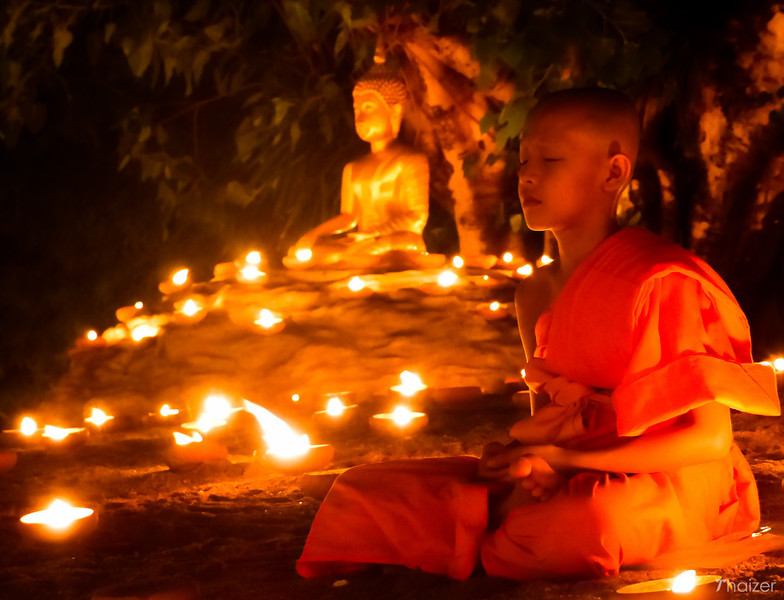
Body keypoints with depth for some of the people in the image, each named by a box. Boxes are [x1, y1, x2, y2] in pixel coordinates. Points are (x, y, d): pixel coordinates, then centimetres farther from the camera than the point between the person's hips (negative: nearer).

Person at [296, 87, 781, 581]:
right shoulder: (536, 295, 10)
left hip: (671, 481, -6)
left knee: (585, 522, -43)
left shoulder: (661, 281, -14)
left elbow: (711, 438, -15)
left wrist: (568, 457, -18)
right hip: (567, 483, 6)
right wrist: (532, 463, -9)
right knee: (363, 491, -6)